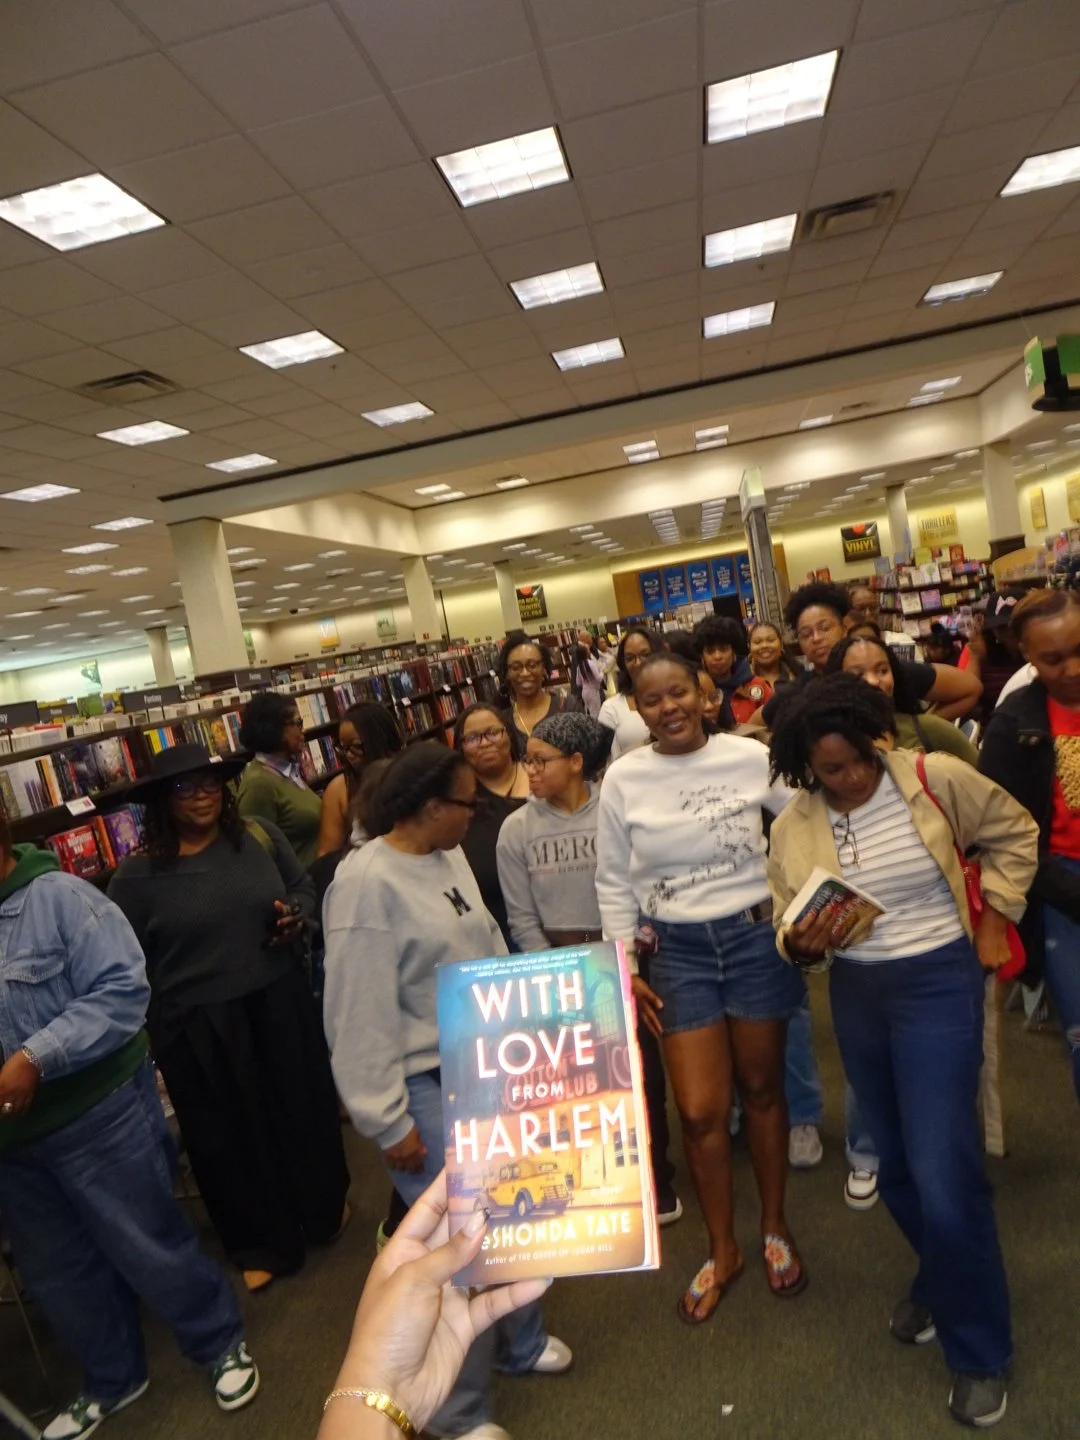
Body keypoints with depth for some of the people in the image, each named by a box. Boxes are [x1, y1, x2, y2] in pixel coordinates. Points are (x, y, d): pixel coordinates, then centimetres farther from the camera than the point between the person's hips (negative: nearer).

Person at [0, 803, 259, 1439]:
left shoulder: (60, 898, -16)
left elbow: (123, 990, -23)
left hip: (95, 1115, -6)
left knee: (148, 1247, 10)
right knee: (56, 1271, 22)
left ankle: (223, 1344, 35)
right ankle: (112, 1379, 46)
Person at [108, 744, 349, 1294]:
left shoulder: (260, 836, -4)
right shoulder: (137, 875, -11)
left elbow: (304, 886, 9)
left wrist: (296, 914, -12)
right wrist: (150, 1030, -4)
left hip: (280, 1006, 3)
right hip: (198, 1029, -2)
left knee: (305, 1110, 19)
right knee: (230, 1135, 14)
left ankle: (324, 1210, 46)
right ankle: (262, 1243, 39)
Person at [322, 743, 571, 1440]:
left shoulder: (450, 855, 3)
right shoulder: (367, 882, -22)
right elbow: (360, 1015, -20)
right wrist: (389, 1121, -16)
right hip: (428, 1089, -8)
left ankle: (522, 1339, 47)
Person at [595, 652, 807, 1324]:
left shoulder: (749, 756, -8)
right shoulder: (623, 779, -5)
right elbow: (614, 881, 2)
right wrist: (625, 966, 0)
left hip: (756, 936, 0)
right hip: (677, 949, 0)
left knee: (763, 1090, 16)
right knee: (700, 1111, 4)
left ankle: (775, 1228, 41)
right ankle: (722, 1251, 30)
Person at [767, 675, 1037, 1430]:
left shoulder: (937, 779, -13)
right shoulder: (793, 827, -6)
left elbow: (1014, 831, 4)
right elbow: (787, 929, -1)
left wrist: (995, 919, -1)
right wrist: (803, 943, -23)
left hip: (939, 981, -3)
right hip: (855, 993, 4)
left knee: (944, 1173, -6)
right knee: (897, 1163, 20)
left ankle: (980, 1351, 21)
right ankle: (939, 1280, 50)